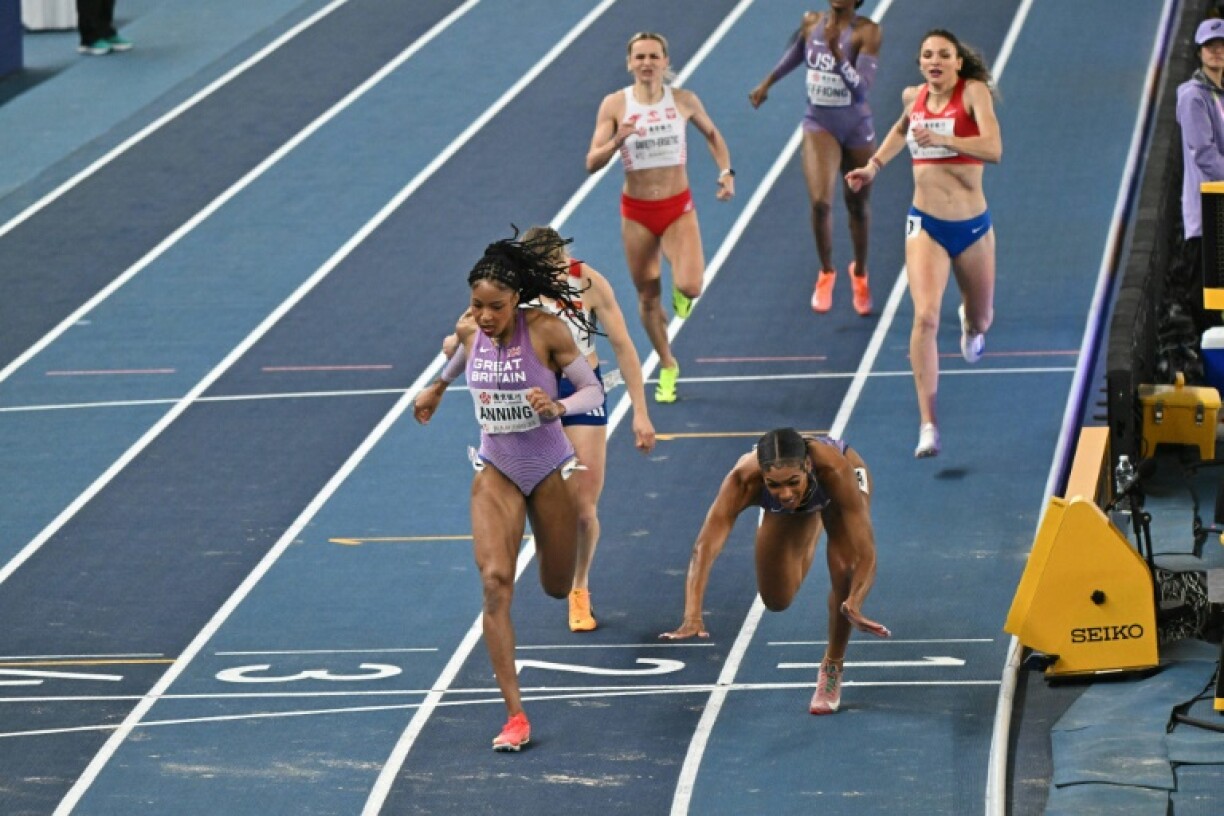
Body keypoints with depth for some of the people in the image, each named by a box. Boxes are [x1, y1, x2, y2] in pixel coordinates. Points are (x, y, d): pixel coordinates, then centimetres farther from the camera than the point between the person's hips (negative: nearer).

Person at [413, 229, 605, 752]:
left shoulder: (545, 330, -17)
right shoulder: (470, 332, -6)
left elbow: (594, 390, -14)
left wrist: (557, 406, -33)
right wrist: (436, 387, 36)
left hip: (549, 469, -2)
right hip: (497, 471, 2)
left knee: (557, 587, 14)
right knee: (495, 582, -18)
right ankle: (515, 715, -19)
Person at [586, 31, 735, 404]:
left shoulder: (684, 100, -5)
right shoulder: (614, 104, -7)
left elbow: (711, 134, 15)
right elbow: (592, 163, -10)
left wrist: (726, 171, 0)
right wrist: (617, 140, -28)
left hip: (679, 208, -1)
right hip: (636, 212, 1)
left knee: (690, 286, -21)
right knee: (648, 298, 10)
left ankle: (679, 290, 18)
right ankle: (667, 367, 32)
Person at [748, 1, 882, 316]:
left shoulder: (866, 32, -16)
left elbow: (861, 88, -26)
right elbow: (795, 53, 21)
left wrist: (837, 53, -38)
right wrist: (767, 83, 30)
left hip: (856, 126, -2)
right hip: (819, 123, 2)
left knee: (858, 206, 12)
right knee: (820, 201, -15)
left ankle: (859, 273, 38)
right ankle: (826, 272, 9)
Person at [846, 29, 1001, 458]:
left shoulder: (974, 91, -11)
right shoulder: (914, 97, 2)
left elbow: (994, 149, -27)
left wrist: (942, 139, -37)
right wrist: (874, 165, 21)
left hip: (972, 226, -1)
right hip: (926, 225, 1)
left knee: (982, 321, 19)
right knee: (925, 316, -21)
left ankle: (970, 324, 61)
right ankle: (928, 425, -23)